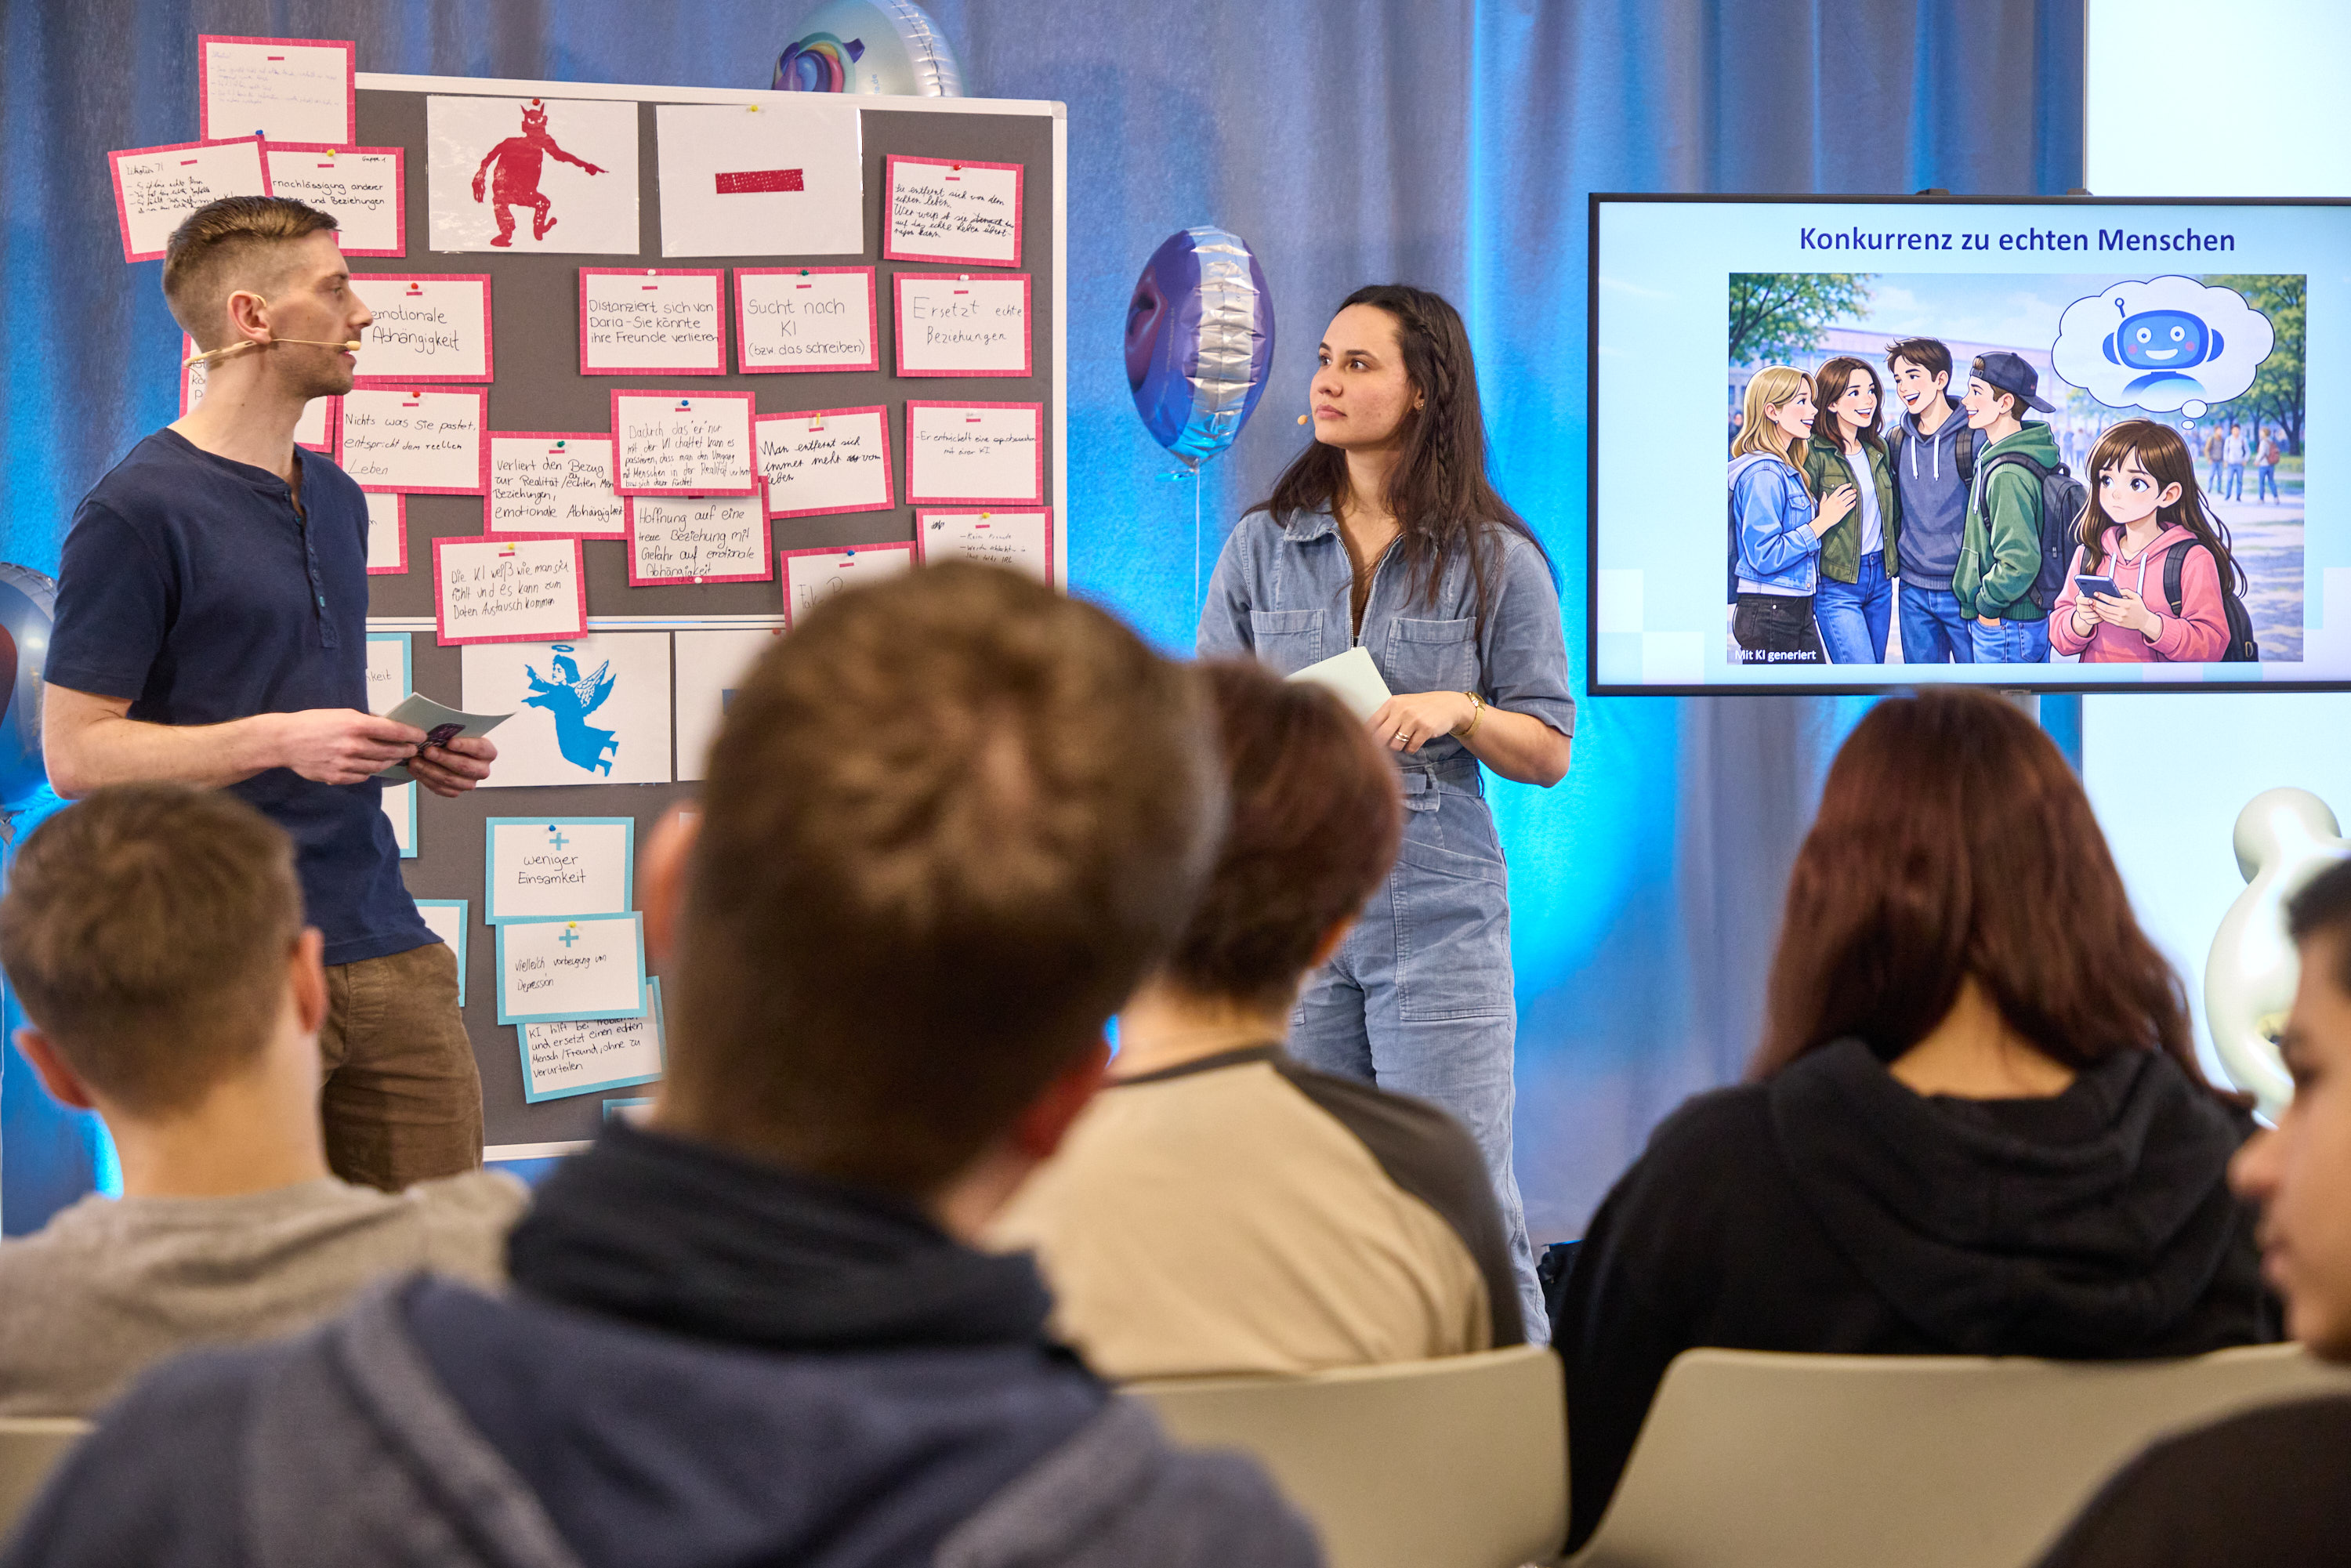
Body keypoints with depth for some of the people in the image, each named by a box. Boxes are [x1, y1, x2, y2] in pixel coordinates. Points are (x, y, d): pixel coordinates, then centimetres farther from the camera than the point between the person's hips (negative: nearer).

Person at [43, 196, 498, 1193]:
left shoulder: (336, 498, 18)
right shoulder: (135, 512, -8)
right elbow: (77, 754, -11)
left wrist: (412, 750, 9)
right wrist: (279, 741, -20)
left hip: (387, 949, 7)